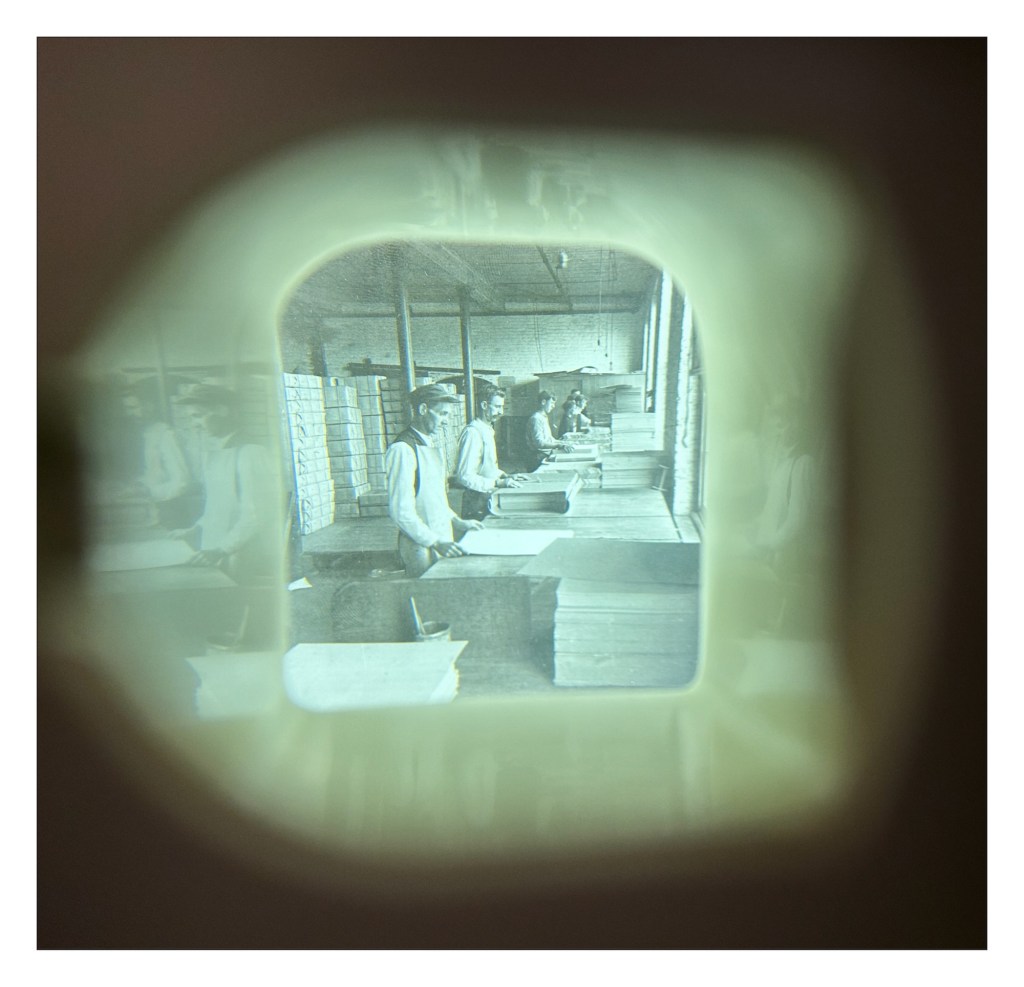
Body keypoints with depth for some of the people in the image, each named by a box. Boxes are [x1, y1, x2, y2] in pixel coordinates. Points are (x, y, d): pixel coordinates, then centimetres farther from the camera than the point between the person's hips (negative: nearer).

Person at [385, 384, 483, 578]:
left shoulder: (431, 444, 11)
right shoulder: (403, 449, -16)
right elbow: (401, 512, -20)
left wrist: (456, 522, 9)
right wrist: (436, 543, -21)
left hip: (441, 540, 8)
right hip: (421, 547, -8)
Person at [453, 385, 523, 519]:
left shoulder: (487, 430, 12)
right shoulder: (473, 432, -18)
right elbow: (464, 476, -24)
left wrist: (504, 476, 7)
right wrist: (498, 483, -24)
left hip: (488, 500, 9)